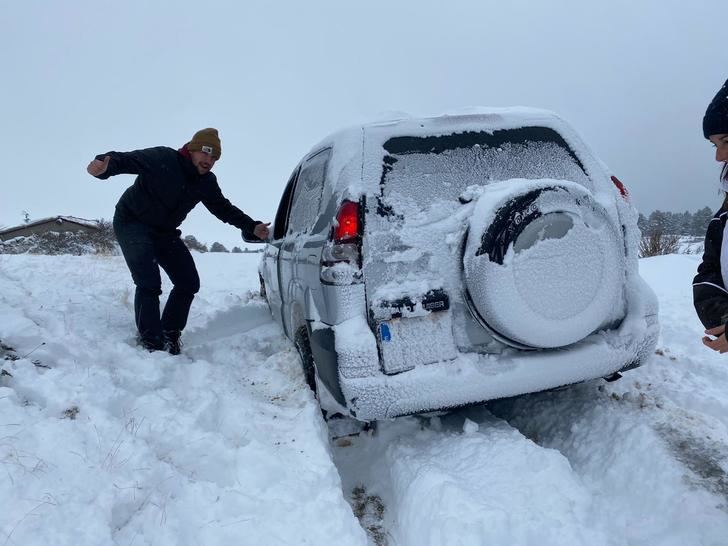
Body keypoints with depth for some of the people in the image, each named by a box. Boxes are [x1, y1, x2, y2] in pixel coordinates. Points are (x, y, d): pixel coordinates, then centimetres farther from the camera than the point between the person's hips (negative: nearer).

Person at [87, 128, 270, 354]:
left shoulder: (207, 182, -2)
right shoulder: (161, 159, -22)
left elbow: (224, 208, 6)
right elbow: (127, 159, -30)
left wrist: (252, 228, -2)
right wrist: (105, 165, -53)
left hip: (164, 232, 7)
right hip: (132, 224, -7)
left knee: (189, 283, 2)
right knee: (149, 284, -20)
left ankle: (169, 335, 16)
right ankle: (150, 343, -10)